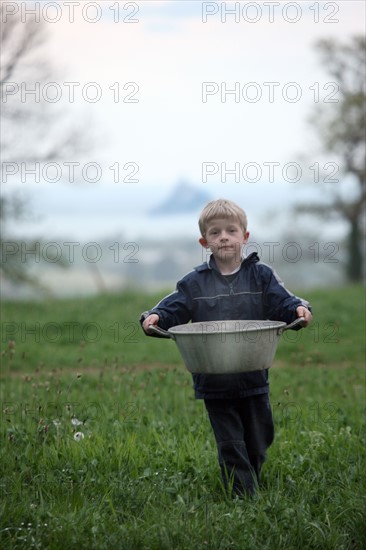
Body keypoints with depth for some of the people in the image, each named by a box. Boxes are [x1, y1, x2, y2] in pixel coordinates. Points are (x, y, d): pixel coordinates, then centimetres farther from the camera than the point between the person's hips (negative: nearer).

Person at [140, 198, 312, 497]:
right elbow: (174, 309, -1)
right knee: (231, 447, -1)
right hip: (215, 384, -1)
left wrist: (298, 309, -26)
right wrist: (155, 317, -21)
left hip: (254, 380, 1)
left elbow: (281, 302, -5)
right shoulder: (194, 282, 2)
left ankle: (251, 490, 35)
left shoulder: (261, 276, 2)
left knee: (257, 444, 13)